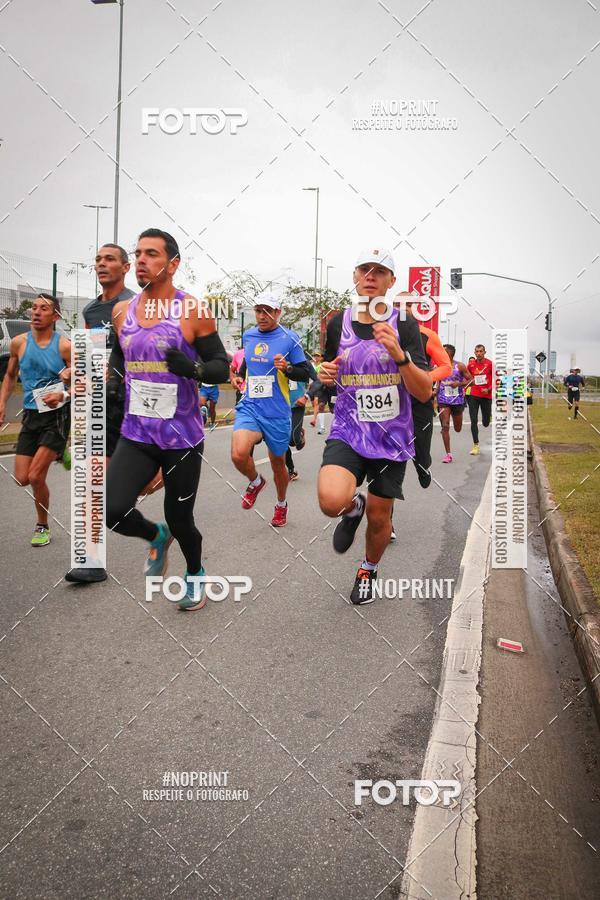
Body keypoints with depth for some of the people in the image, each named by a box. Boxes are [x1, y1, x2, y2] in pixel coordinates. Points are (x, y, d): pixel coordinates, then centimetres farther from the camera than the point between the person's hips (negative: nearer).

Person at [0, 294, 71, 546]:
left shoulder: (64, 346, -9)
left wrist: (62, 395, -24)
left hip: (57, 415, -4)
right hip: (31, 415, 5)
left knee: (35, 476, -9)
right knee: (22, 478, 2)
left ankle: (43, 526, 13)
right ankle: (59, 453, 31)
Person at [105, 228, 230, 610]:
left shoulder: (194, 311, -8)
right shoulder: (122, 311, 6)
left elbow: (222, 367, -6)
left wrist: (193, 368, -26)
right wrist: (112, 377, 3)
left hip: (182, 438, -3)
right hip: (136, 436, 4)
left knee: (180, 518, 7)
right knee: (112, 511, -14)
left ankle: (195, 574, 40)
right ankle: (157, 536, 21)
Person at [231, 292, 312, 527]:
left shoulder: (289, 338, -5)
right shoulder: (248, 336, 8)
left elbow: (305, 374, -5)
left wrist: (287, 368, -22)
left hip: (277, 413, -2)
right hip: (249, 407, 2)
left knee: (278, 463, 12)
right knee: (239, 454, -22)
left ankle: (281, 504, 39)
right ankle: (255, 481, 12)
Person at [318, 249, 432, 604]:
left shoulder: (404, 324, -5)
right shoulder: (338, 323, 2)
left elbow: (424, 393, -11)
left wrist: (399, 354, -26)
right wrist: (327, 374, -5)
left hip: (392, 437, 0)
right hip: (348, 431, 0)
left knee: (379, 517, 9)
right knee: (332, 501, -27)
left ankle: (369, 571, 41)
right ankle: (355, 506, 12)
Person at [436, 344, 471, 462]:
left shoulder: (460, 366, -5)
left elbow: (470, 380, -3)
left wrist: (459, 383, -19)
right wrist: (435, 392, -2)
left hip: (457, 399, -1)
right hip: (443, 400, 1)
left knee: (458, 429, 12)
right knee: (445, 426, -9)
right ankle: (448, 454, -5)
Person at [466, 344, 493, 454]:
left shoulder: (489, 364, -4)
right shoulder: (471, 364, 4)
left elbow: (495, 379, -2)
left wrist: (489, 389, -14)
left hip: (486, 395, -1)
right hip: (474, 395, 1)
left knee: (485, 423, 7)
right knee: (473, 420, -7)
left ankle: (489, 416, 47)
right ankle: (475, 445, -2)